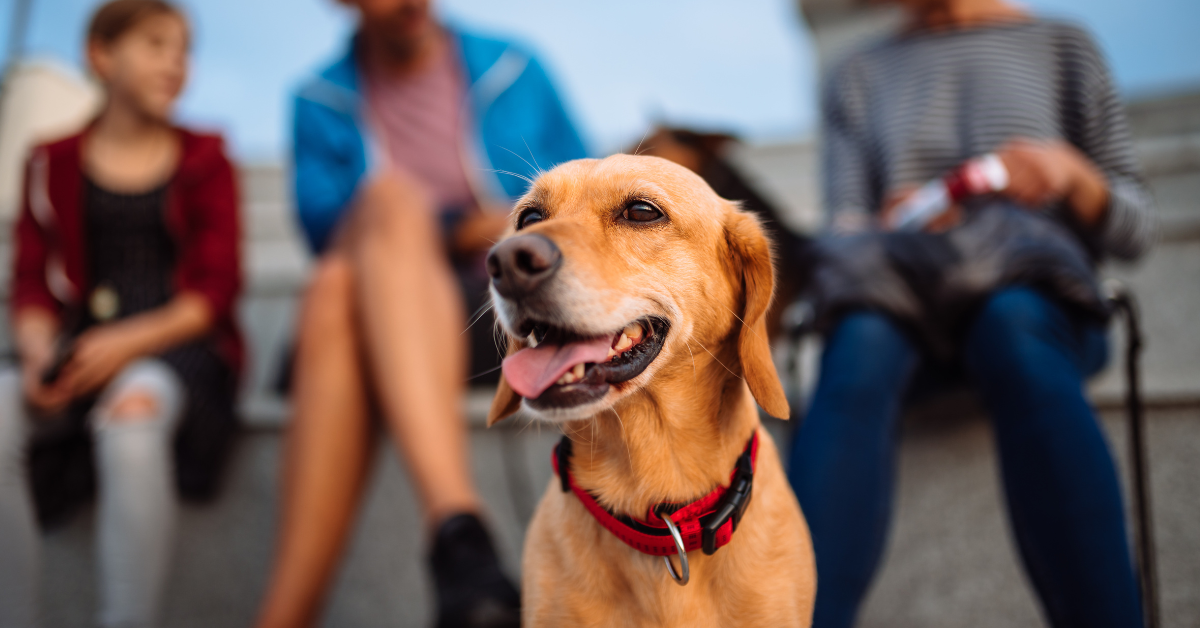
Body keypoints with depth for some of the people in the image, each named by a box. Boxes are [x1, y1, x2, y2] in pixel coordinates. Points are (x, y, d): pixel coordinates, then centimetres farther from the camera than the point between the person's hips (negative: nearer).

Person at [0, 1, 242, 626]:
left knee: (132, 418, -37)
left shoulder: (204, 160, 13)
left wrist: (127, 342, -12)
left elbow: (217, 287, 3)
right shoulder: (53, 164, 17)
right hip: (80, 343, 2)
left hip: (176, 341, -2)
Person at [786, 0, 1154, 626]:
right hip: (897, 294, 1)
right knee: (860, 352, -35)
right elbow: (844, 228, 12)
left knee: (1013, 325, -37)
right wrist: (887, 229, -12)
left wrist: (1074, 174, -8)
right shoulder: (858, 76, 25)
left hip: (1031, 280, -1)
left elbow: (1133, 229, 14)